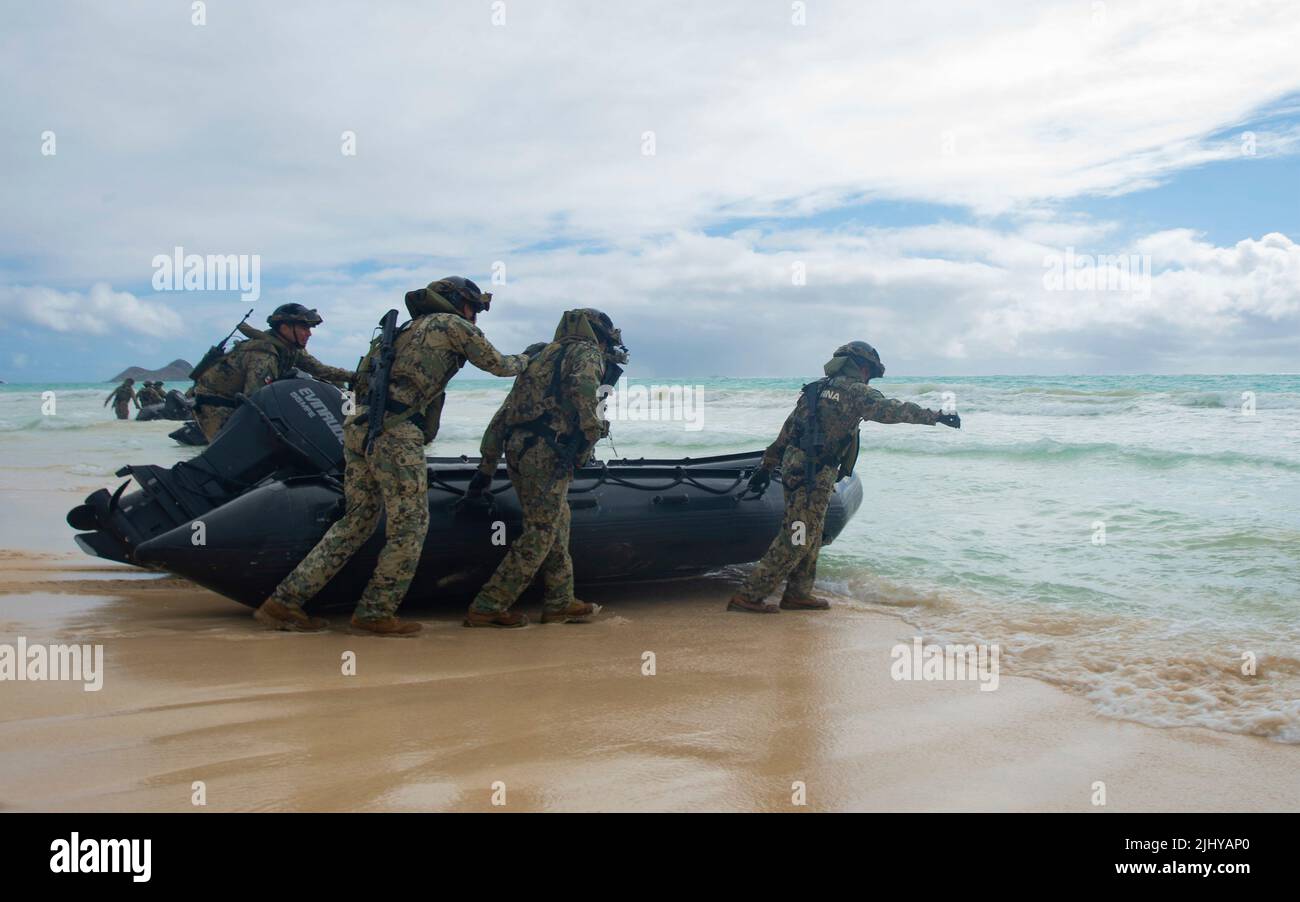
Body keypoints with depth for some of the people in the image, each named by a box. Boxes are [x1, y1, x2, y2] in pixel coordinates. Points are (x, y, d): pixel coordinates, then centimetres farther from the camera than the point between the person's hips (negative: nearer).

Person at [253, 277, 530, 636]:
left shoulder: (410, 327, 28)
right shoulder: (452, 324, 5)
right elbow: (498, 365, 14)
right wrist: (524, 360, 32)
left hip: (359, 427, 9)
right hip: (395, 433, -8)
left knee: (356, 521, 12)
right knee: (409, 526, 0)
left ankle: (284, 601, 10)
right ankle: (375, 612, 3)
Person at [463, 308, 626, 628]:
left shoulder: (544, 356, 28)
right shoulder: (586, 352, 5)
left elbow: (504, 413, 24)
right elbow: (583, 386, -21)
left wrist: (487, 467, 23)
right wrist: (592, 432, -13)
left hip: (517, 448, 9)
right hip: (546, 451, -9)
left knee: (558, 524, 17)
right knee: (540, 533, -4)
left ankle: (559, 603, 21)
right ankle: (487, 607, -6)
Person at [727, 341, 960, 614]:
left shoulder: (815, 389, 19)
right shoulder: (854, 390, -4)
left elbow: (787, 431, 20)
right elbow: (891, 409, -12)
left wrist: (767, 465, 22)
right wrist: (936, 416, -8)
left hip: (794, 467, 9)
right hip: (816, 476, -9)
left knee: (809, 537, 19)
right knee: (796, 539, -6)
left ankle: (797, 594, 25)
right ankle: (748, 596, -7)